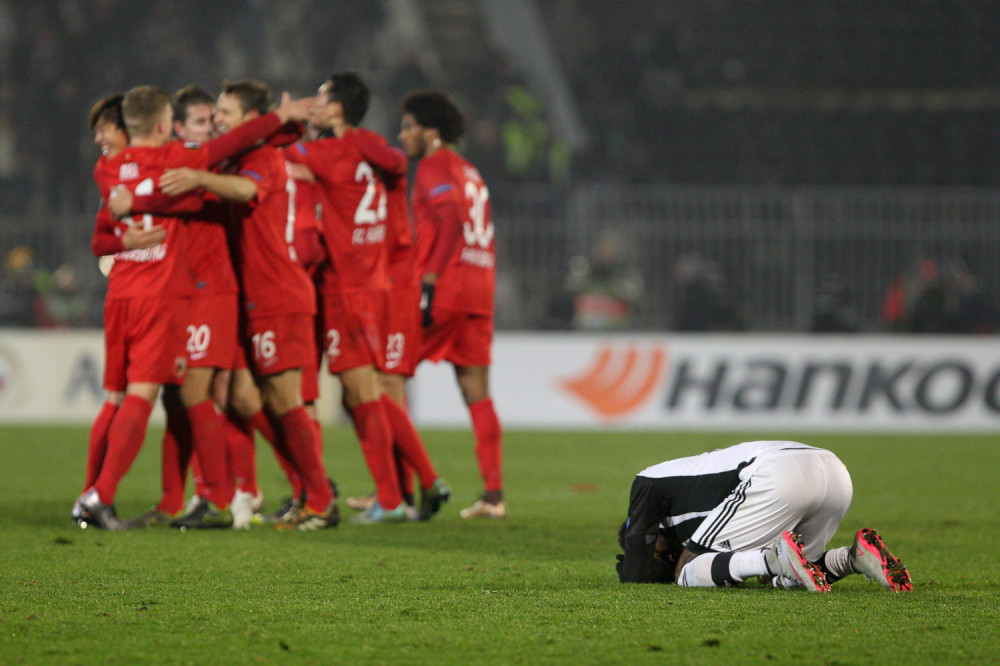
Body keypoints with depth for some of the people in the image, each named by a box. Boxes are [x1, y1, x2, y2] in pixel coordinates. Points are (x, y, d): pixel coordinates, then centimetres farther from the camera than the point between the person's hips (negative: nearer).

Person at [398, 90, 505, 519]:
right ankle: (493, 494, 0)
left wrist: (430, 280, -22)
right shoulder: (470, 173, 23)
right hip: (480, 292, 8)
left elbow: (452, 222, -19)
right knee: (477, 393, 6)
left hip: (445, 288, -8)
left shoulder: (435, 167, -5)